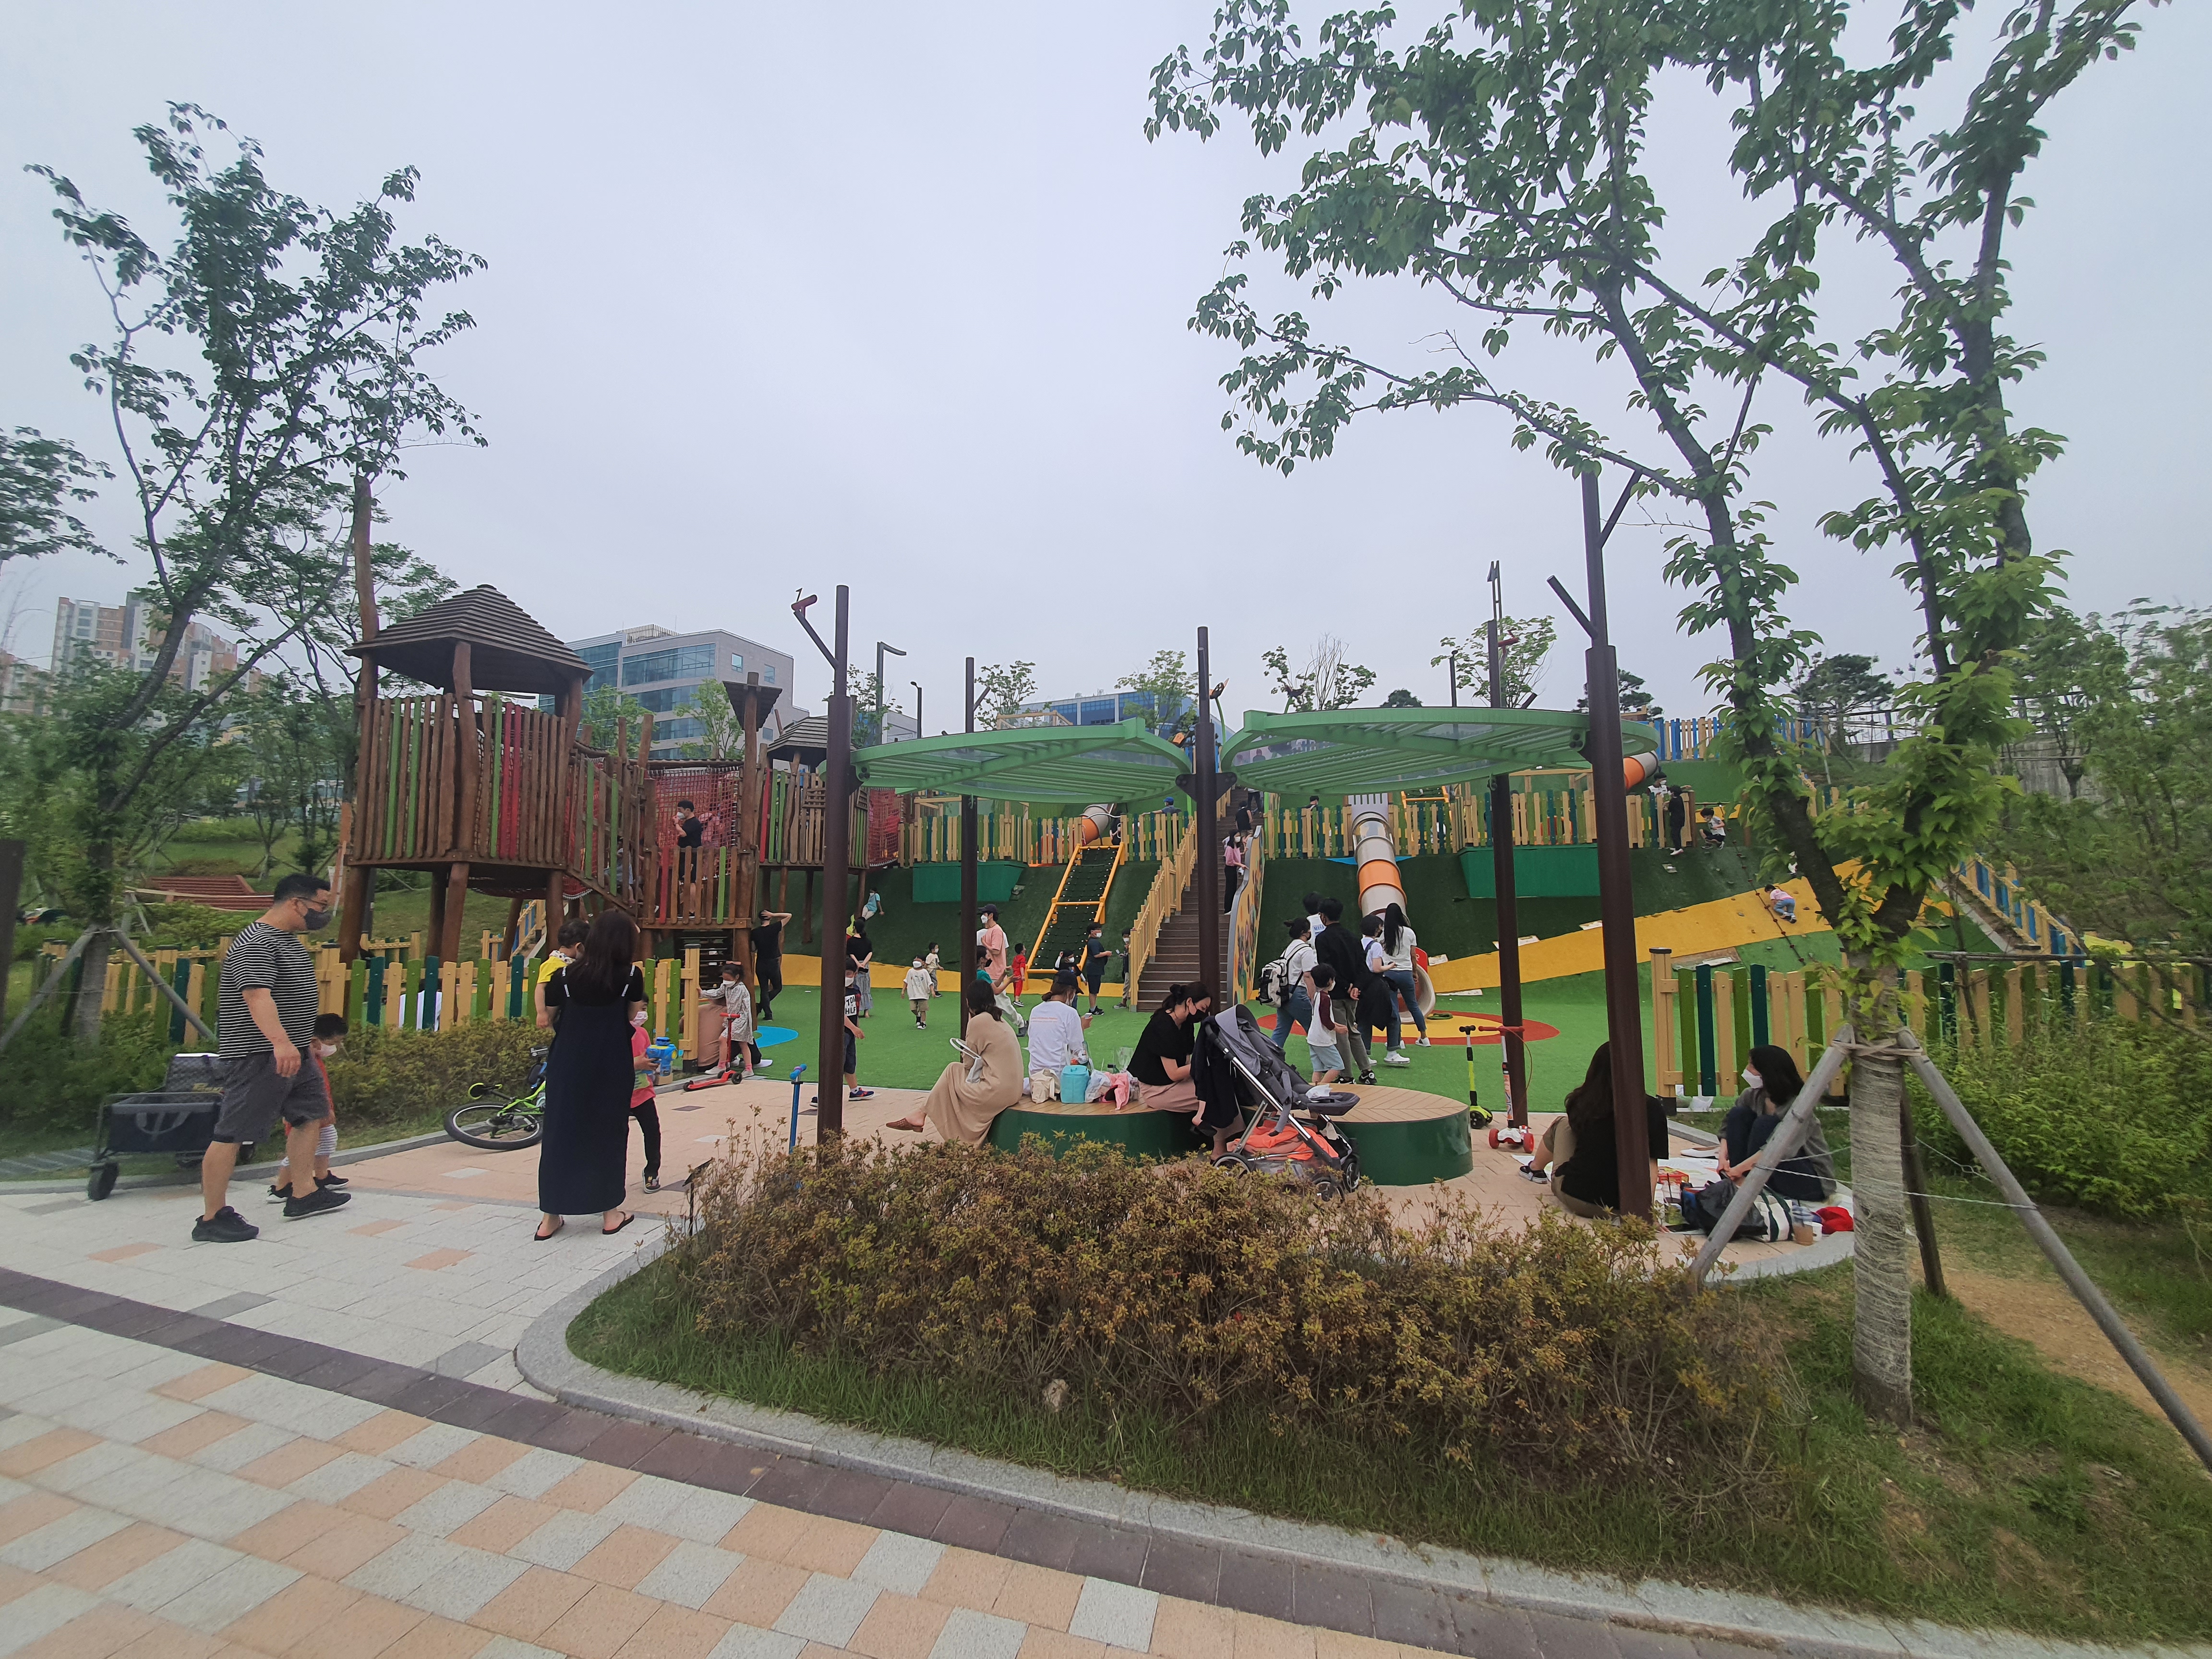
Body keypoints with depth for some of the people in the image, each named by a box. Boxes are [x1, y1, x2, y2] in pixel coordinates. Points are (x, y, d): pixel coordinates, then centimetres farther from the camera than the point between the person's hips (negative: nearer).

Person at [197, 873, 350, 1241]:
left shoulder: (289, 940, 14)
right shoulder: (255, 944, -18)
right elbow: (257, 995, -33)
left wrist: (304, 1037, 36)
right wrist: (280, 1042, -46)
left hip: (295, 1053, 11)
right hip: (258, 1056, -10)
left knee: (311, 1115, 14)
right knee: (232, 1133, -2)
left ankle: (301, 1197, 23)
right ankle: (212, 1219, 7)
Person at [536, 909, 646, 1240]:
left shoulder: (565, 975, -4)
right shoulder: (632, 976, -9)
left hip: (567, 1066, 2)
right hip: (613, 1068, -1)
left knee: (560, 1132, 12)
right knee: (609, 1132, 10)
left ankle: (550, 1217, 20)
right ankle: (610, 1213, 20)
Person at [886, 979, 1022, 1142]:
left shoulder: (978, 1021, -9)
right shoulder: (1000, 1020, 16)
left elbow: (968, 1063, -1)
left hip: (997, 1092, -8)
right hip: (1013, 1090, 8)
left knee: (953, 1070, 9)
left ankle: (921, 1115, 19)